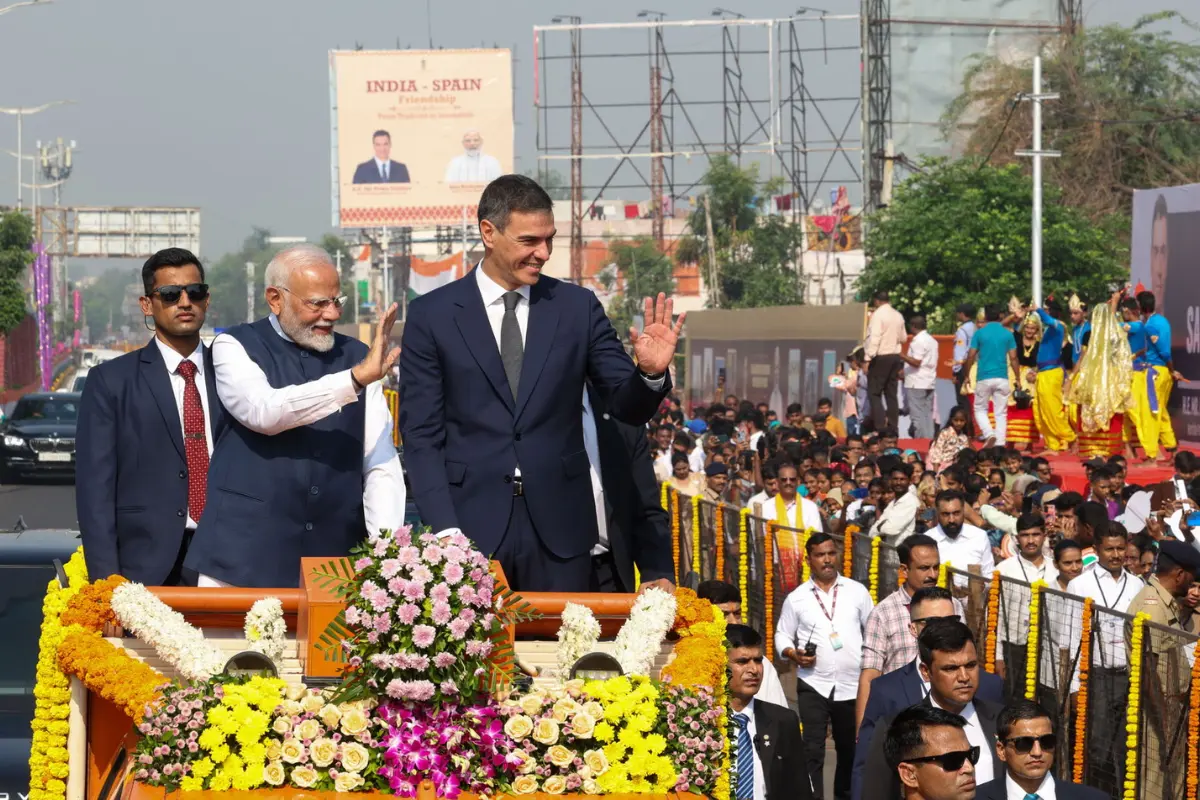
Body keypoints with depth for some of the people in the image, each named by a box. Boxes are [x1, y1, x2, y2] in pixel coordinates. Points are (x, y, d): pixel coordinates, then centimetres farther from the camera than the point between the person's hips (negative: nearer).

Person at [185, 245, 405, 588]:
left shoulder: (356, 356, 11)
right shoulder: (236, 347, 3)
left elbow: (381, 464, 6)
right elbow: (264, 411, -19)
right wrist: (356, 379, -25)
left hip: (332, 557, 3)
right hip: (245, 556, -3)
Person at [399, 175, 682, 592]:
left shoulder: (577, 307, 7)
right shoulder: (431, 315, 2)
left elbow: (628, 407, 7)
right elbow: (421, 433, 1)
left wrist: (651, 373, -16)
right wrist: (444, 529, -9)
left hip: (559, 528, 2)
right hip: (472, 526, -1)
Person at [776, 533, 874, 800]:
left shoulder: (857, 591, 3)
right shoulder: (796, 598, 1)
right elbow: (782, 635, 8)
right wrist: (793, 654, -13)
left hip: (852, 684, 2)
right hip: (813, 685, -2)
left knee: (850, 749, 15)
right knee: (812, 751, -7)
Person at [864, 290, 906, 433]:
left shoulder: (878, 314, -13)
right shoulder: (898, 315, 8)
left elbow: (874, 338, -20)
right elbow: (903, 338, 17)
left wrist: (867, 358, -20)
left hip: (881, 357, -7)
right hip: (895, 356, 7)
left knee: (874, 392, -3)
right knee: (892, 393, 10)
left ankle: (880, 426, -14)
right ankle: (893, 426, 10)